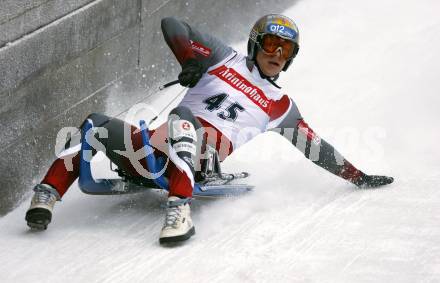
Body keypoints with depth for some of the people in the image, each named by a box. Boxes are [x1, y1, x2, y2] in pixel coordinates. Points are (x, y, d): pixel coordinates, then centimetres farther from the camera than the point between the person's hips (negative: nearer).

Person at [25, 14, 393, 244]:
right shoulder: (224, 58, 23)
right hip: (154, 148, 2)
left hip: (200, 158, -2)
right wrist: (193, 58, 4)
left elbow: (314, 145, 30)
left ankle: (179, 210, -57)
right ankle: (45, 196, -30)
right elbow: (172, 26, 19)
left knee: (183, 121, -38)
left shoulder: (279, 105, 26)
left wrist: (356, 175, 28)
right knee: (98, 125, -24)